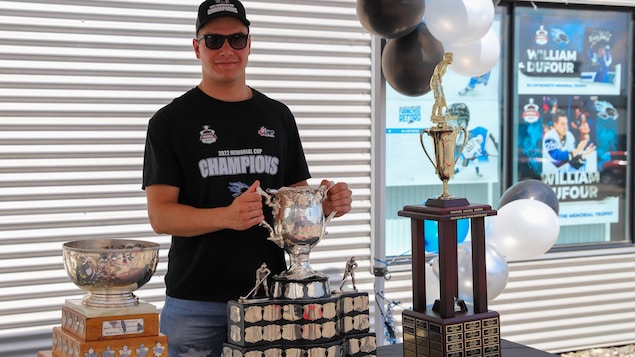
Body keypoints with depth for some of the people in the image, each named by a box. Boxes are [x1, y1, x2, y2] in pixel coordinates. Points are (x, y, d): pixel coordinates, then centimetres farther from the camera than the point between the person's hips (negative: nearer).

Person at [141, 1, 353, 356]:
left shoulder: (278, 116, 10)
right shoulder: (171, 121, -1)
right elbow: (160, 215, -9)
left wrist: (327, 202, -8)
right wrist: (227, 216, -26)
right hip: (197, 303, -3)